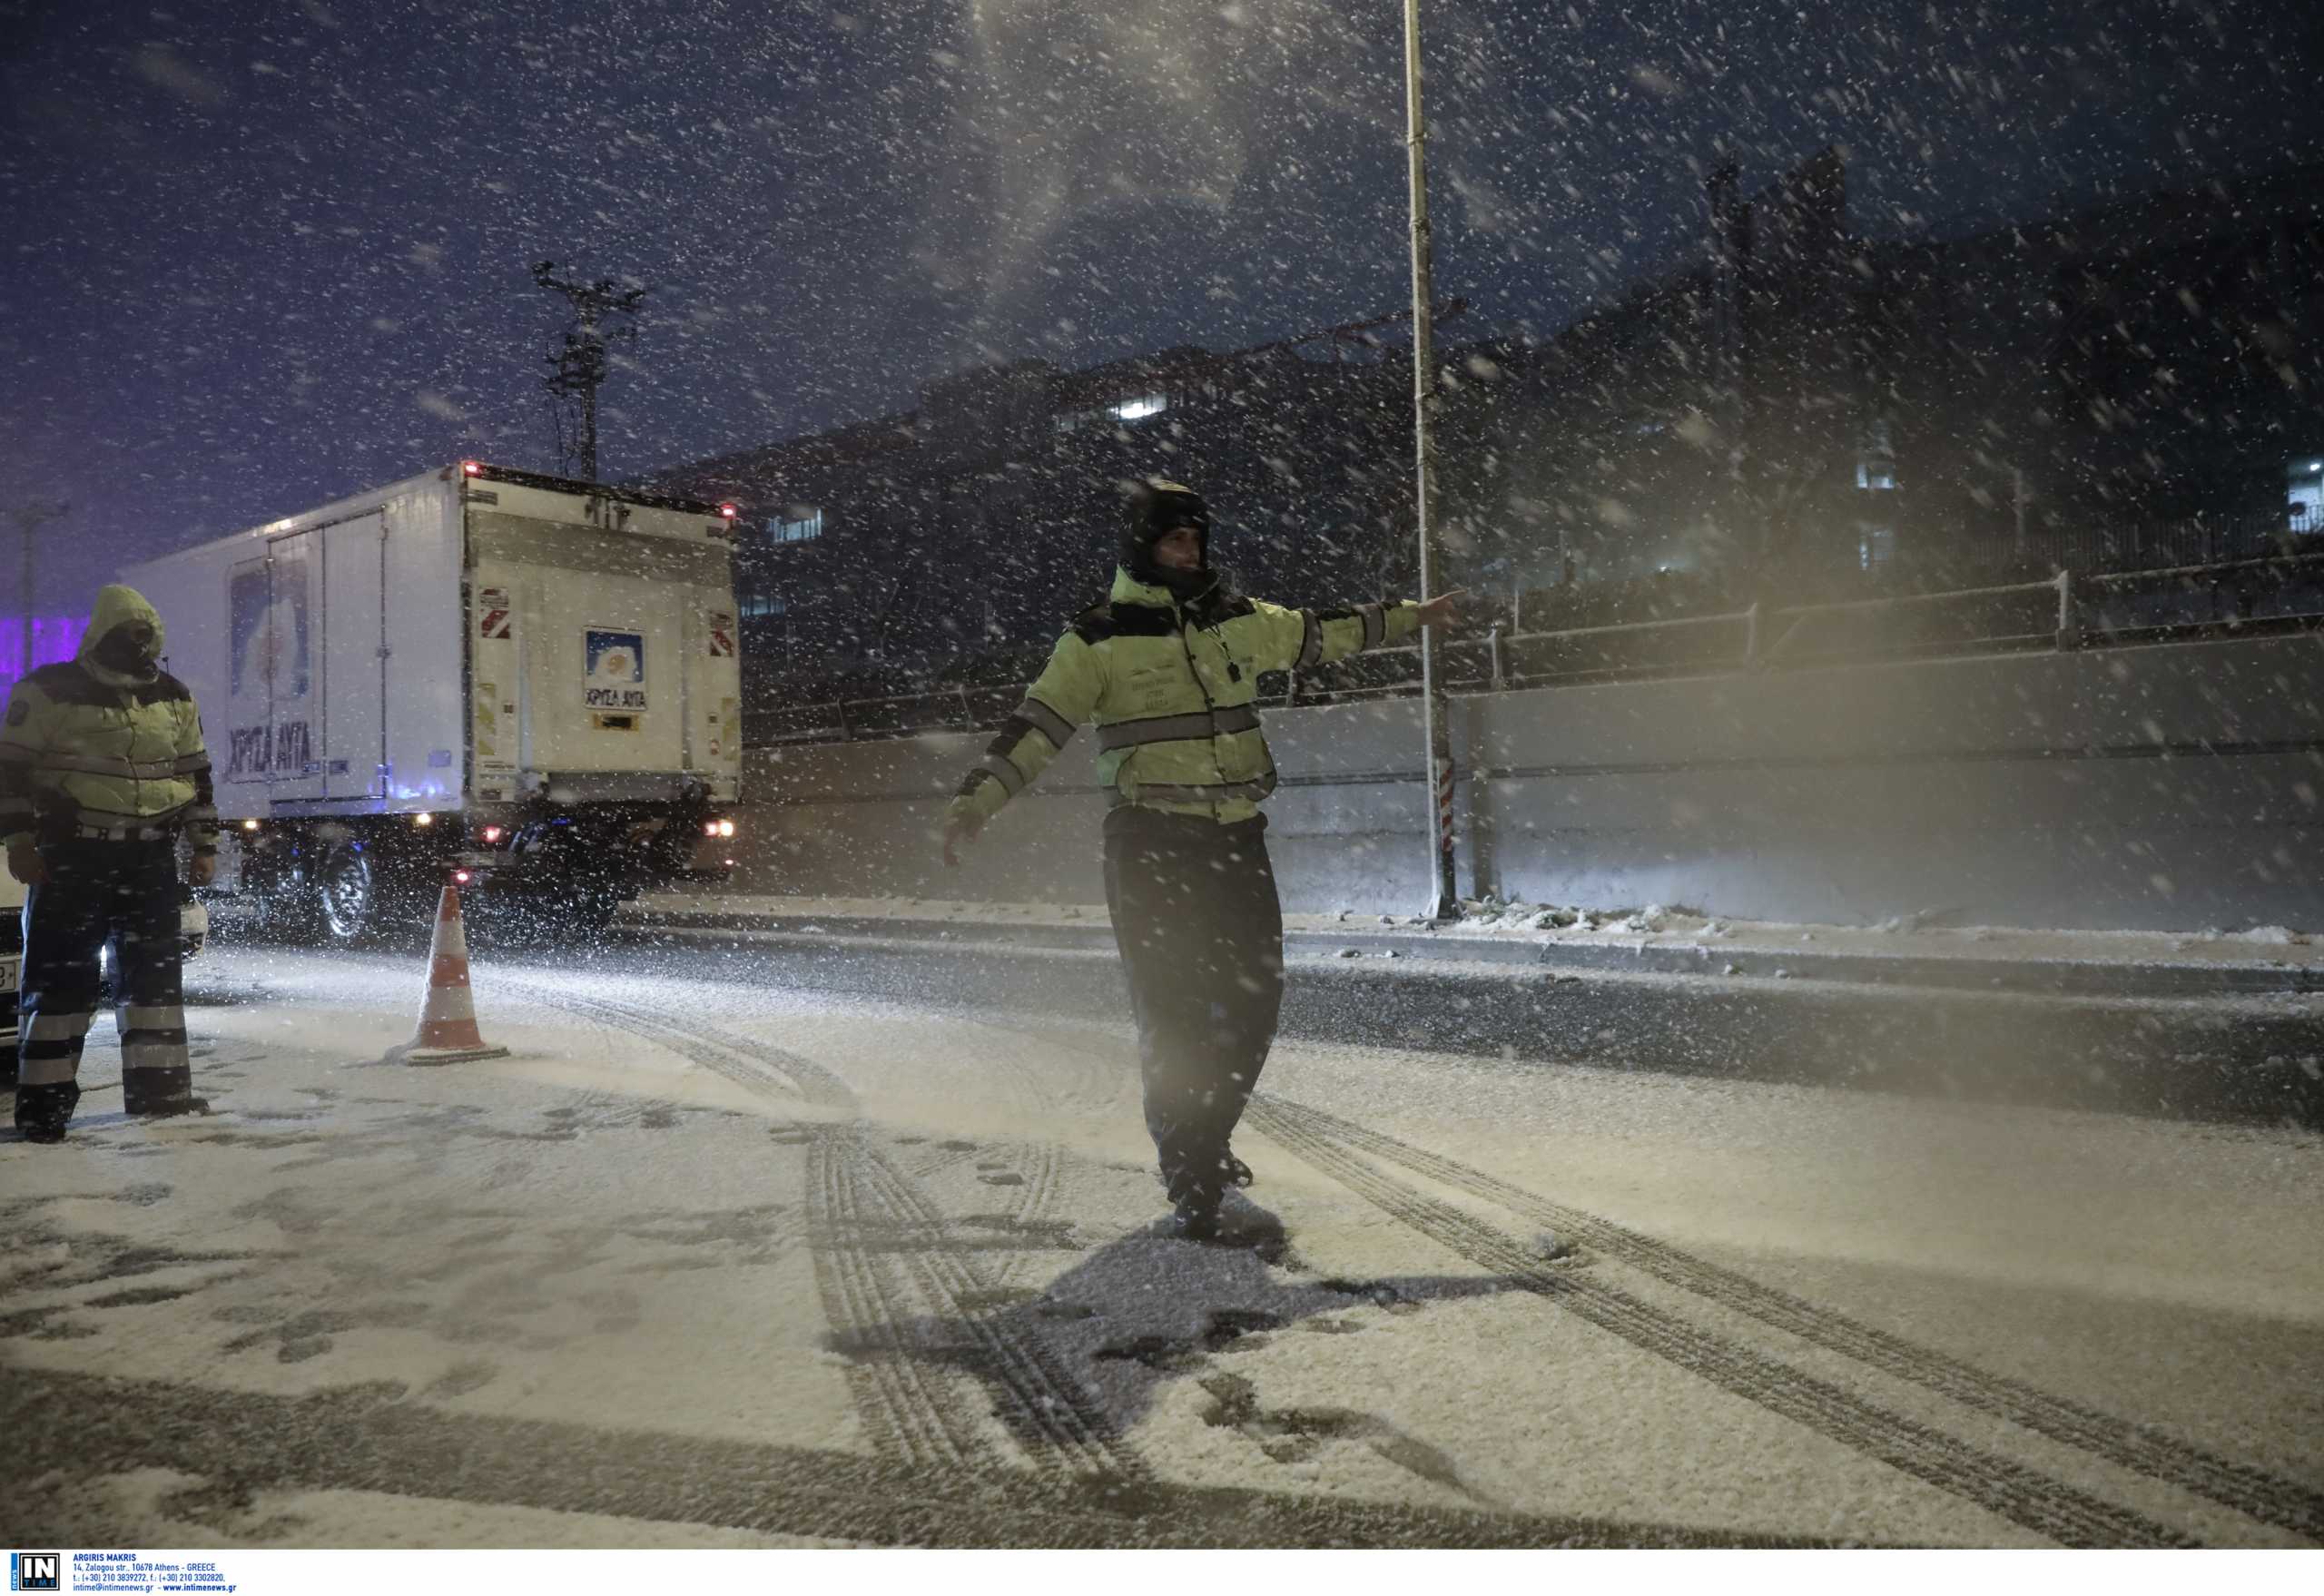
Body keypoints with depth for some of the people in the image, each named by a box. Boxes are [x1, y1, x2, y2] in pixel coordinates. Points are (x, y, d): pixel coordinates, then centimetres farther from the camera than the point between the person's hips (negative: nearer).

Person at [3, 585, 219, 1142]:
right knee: (61, 972, -3)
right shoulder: (50, 691, -5)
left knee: (154, 968, 7)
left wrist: (205, 845, 11)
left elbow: (196, 773, 15)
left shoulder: (173, 698, 9)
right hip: (70, 855, -4)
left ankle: (158, 1084, 15)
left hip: (150, 858, 5)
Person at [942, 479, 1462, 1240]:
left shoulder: (1240, 620, 11)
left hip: (1237, 840, 5)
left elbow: (1321, 634, 25)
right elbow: (1035, 728, -9)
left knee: (1254, 998, 9)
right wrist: (974, 802, -20)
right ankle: (1190, 1183, 7)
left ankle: (1204, 1141, 30)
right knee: (1171, 1011, -5)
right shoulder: (1099, 639, -3)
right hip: (1150, 844, -5)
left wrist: (1407, 617, 33)